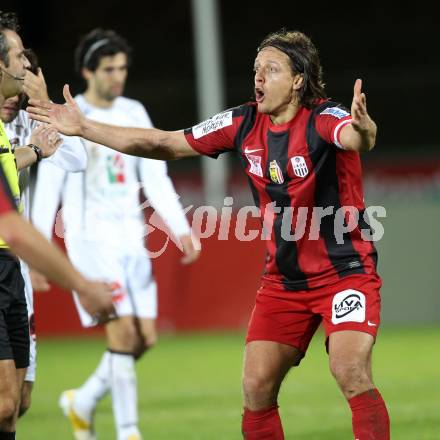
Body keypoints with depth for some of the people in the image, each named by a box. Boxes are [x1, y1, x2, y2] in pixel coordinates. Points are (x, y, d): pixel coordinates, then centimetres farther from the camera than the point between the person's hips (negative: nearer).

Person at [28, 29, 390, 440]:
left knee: (351, 374, -24)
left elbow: (357, 138, -42)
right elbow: (163, 144, 7)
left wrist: (362, 130, -67)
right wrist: (83, 127, 5)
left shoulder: (324, 119, -18)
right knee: (256, 387, -3)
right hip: (284, 279, 6)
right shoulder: (243, 123, -1)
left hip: (345, 271, -6)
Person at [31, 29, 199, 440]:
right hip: (91, 238, -6)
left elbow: (155, 177, 10)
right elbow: (48, 187, -7)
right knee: (123, 333, -14)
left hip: (131, 238, 6)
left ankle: (83, 402, 24)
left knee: (145, 337, 3)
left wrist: (181, 229, 0)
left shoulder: (134, 114, 10)